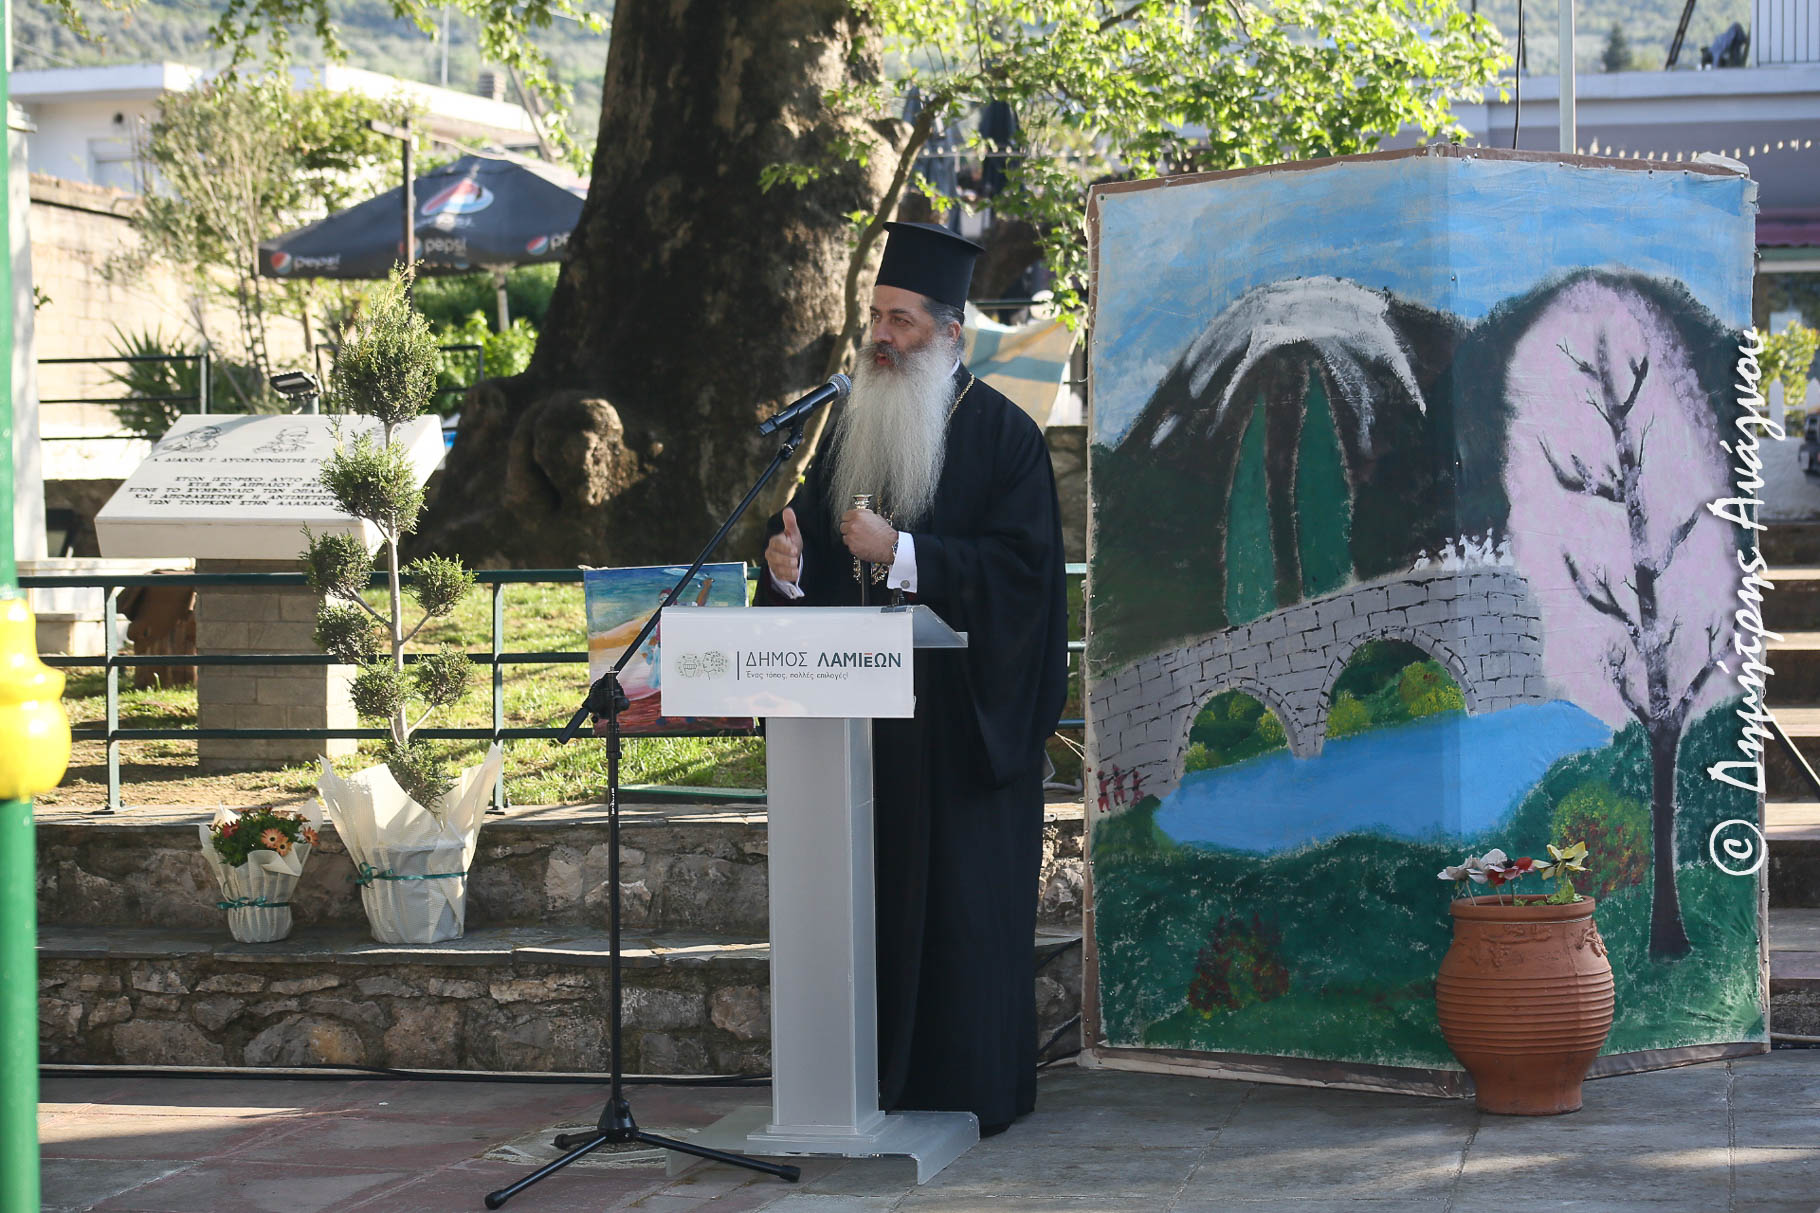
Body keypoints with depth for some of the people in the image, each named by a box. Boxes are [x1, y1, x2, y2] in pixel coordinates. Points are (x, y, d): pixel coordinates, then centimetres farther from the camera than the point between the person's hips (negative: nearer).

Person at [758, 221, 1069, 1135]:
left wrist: (901, 554, -21)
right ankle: (882, 1077, 11)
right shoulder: (852, 425, 12)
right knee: (876, 886, 5)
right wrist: (790, 565, -10)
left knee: (966, 897, -2)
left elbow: (1021, 564, -13)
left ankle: (974, 1088, 5)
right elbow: (815, 529, 14)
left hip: (964, 710, -5)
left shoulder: (1001, 433, -5)